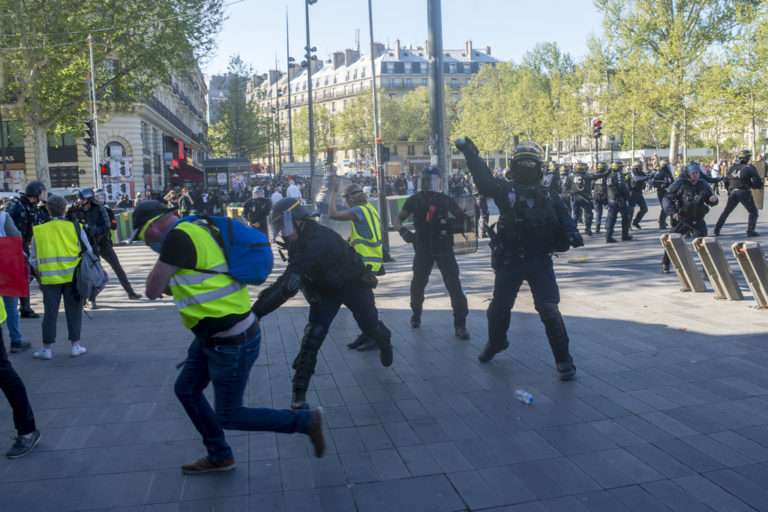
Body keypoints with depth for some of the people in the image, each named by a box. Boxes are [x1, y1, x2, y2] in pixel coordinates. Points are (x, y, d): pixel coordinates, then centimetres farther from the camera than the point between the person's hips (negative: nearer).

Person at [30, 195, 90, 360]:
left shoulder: (38, 230, 4)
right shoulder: (75, 227, -1)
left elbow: (33, 259, 9)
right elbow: (88, 251, 4)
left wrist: (39, 276, 19)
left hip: (49, 278, 1)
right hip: (72, 277, -1)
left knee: (50, 313, 9)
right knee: (74, 312, 9)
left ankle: (47, 348, 14)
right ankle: (76, 346, 12)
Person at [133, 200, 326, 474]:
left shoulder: (178, 237, -21)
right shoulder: (195, 230, 8)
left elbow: (153, 291, -14)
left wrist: (162, 267, 4)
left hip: (233, 342, -10)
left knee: (228, 416, 5)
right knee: (186, 390, 20)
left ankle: (306, 421, 14)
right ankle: (220, 456, 34)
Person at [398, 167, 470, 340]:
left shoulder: (446, 200, -2)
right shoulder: (414, 200, -1)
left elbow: (462, 217, 5)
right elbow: (399, 219, 8)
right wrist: (403, 231, -12)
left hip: (444, 248, -1)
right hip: (423, 248, 1)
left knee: (454, 285, -9)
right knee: (418, 283, 11)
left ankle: (460, 324, -5)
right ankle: (416, 314, 37)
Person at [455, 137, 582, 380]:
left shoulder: (548, 197, 4)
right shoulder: (505, 190, -1)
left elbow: (563, 220, -3)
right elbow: (484, 180, -17)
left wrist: (572, 234, -24)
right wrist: (471, 154, -25)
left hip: (539, 260, -1)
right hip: (509, 260, 1)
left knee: (548, 309, -9)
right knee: (499, 306, 17)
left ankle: (564, 360, 4)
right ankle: (496, 342, 45)